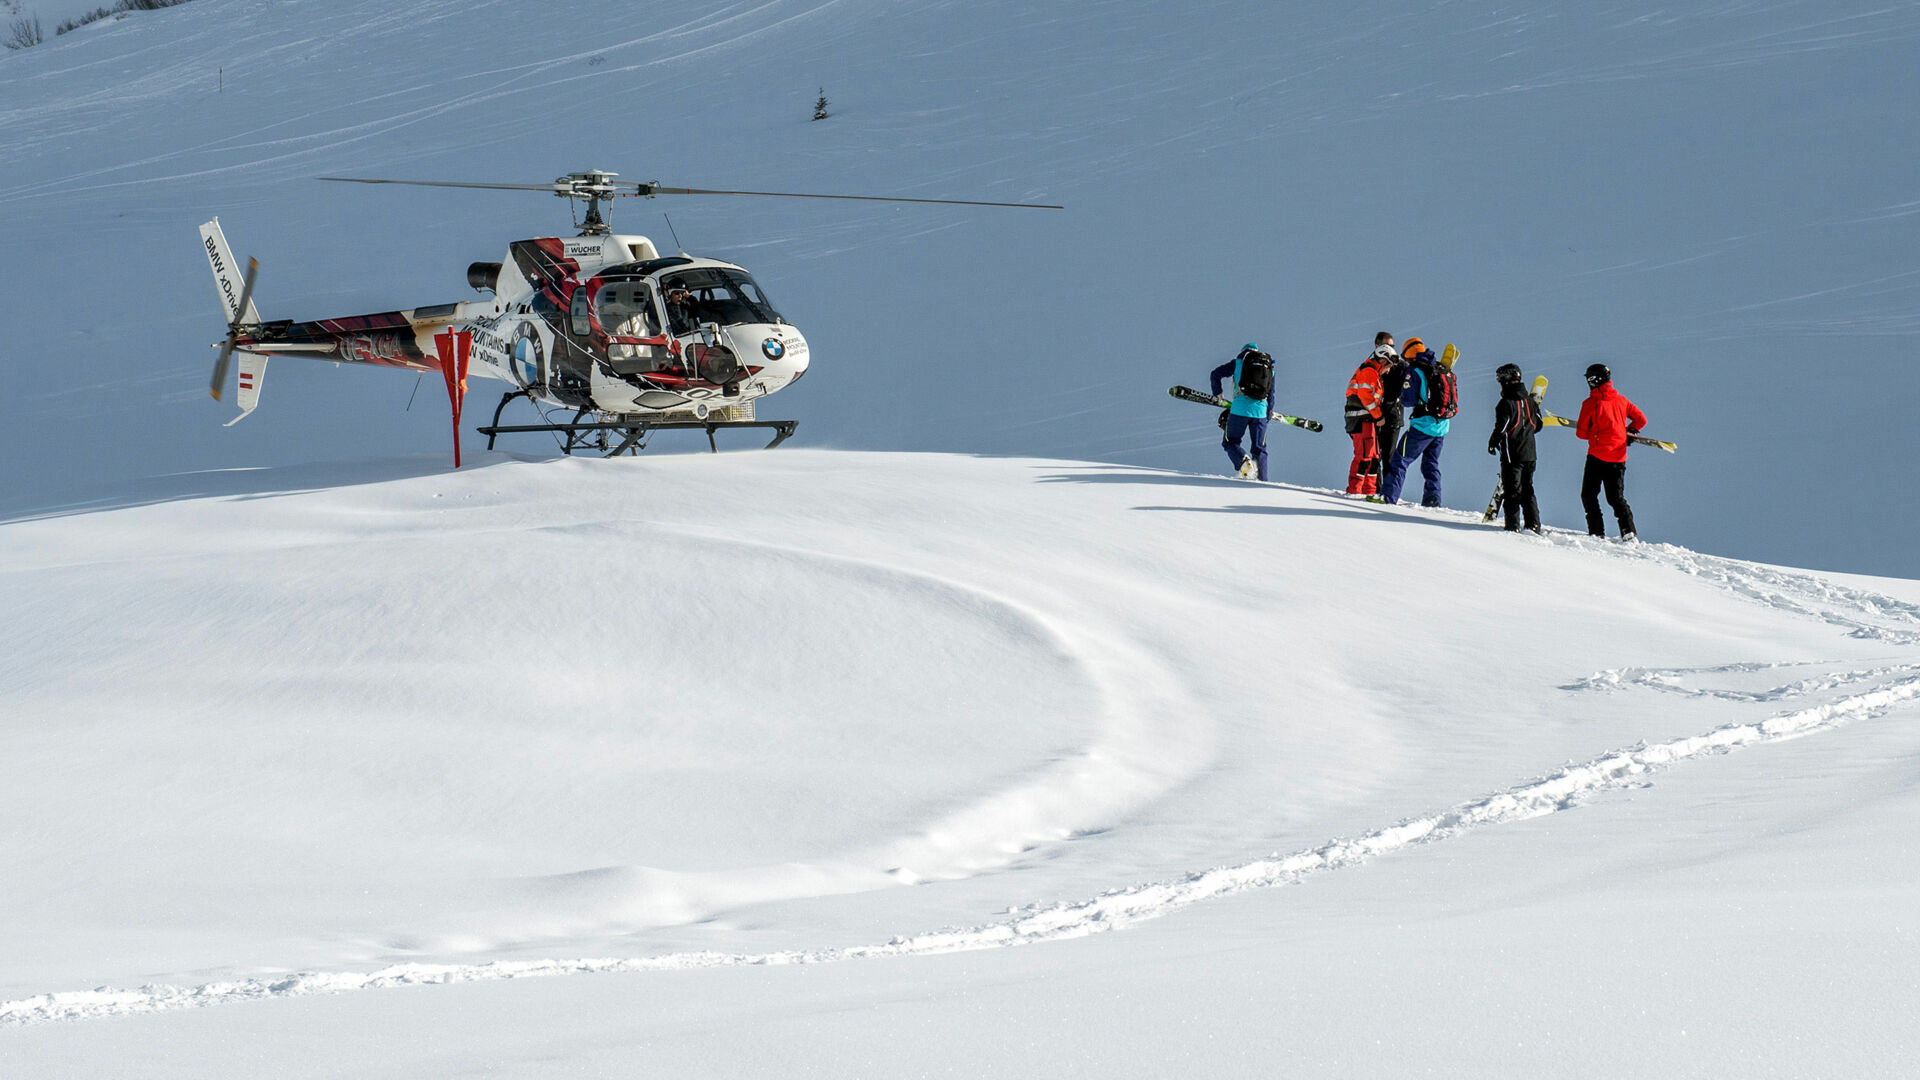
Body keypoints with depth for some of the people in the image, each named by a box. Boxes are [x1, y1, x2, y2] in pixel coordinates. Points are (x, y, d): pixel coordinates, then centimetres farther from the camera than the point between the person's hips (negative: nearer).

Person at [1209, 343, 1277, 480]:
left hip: (1240, 410, -3)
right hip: (1261, 411, 3)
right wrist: (1268, 415, 26)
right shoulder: (1269, 368, 18)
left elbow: (1216, 374, 8)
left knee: (1230, 442, 10)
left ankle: (1243, 460, -20)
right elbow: (1271, 396, 19)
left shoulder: (1238, 363, 9)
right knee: (1259, 449, 12)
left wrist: (1217, 394, 21)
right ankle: (1262, 480, 1)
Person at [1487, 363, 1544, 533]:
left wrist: (1492, 443, 1)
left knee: (1512, 491, -2)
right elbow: (1538, 424, 16)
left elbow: (1501, 428, -16)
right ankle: (1534, 525, 8)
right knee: (1527, 490, 13)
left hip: (1512, 455, -7)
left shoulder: (1507, 403, -14)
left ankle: (1513, 526, -3)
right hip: (1529, 454, 7)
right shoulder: (1529, 401, 8)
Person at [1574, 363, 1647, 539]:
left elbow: (1581, 432, -5)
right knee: (1616, 497, 10)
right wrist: (1629, 432, 24)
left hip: (1597, 455, -5)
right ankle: (1628, 530, -8)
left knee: (1589, 495, 8)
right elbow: (1641, 419, 11)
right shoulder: (1621, 400, 5)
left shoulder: (1590, 403, -9)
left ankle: (1596, 531, -2)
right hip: (1619, 458, 5)